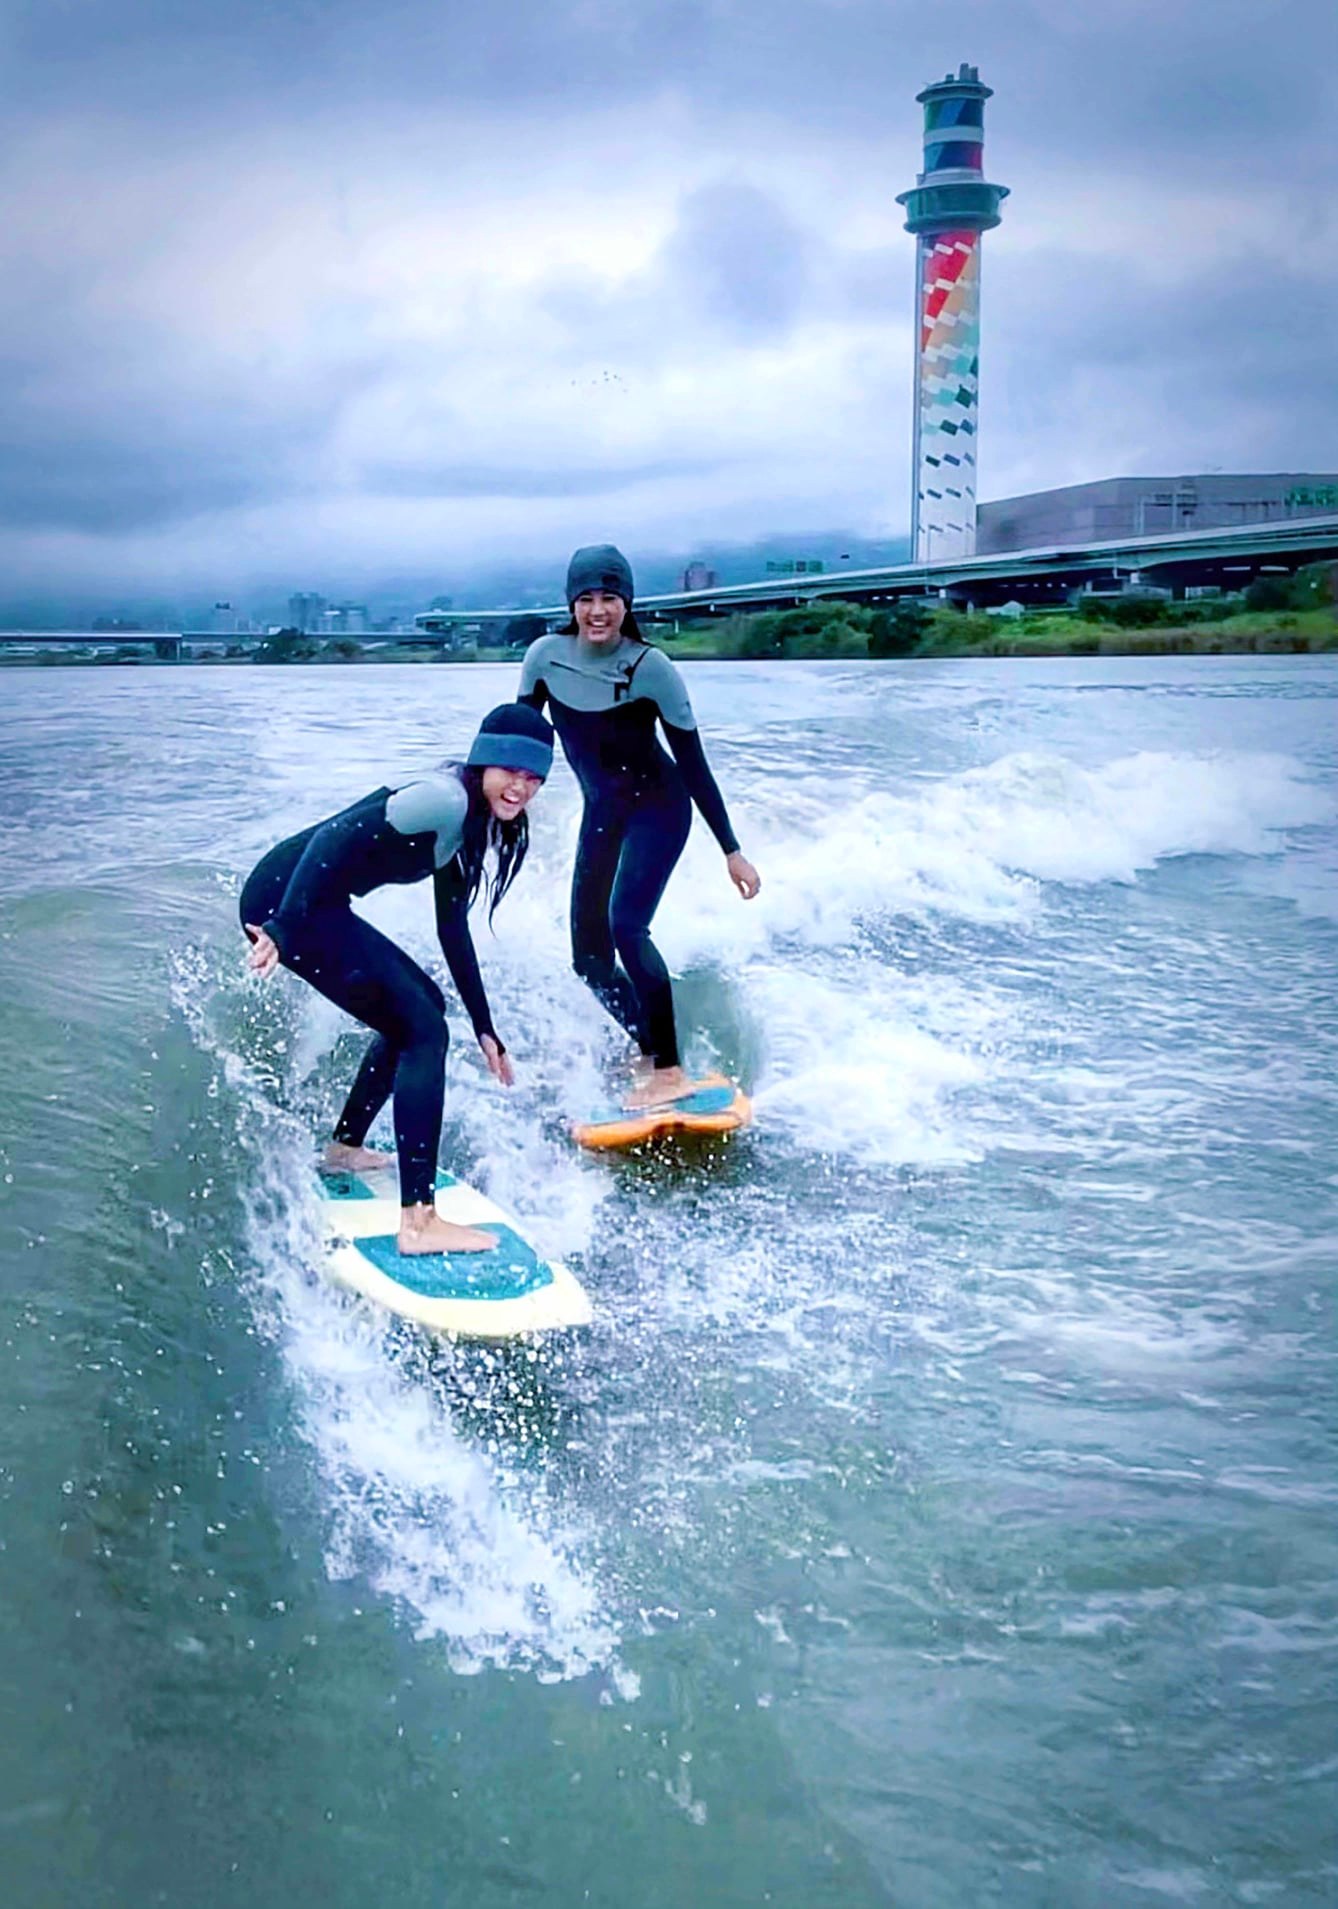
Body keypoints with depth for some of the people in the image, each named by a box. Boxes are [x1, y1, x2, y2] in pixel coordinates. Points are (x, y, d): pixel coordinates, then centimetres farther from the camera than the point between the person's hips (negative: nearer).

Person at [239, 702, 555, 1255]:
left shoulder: (470, 824, 15)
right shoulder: (445, 799, -15)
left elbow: (452, 929, 20)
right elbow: (335, 838, -25)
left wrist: (485, 1029, 21)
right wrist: (285, 930, -35)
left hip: (318, 908, 11)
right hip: (283, 904, -11)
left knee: (422, 1004, 23)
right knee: (424, 1031, -14)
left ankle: (343, 1148, 34)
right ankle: (418, 1222, -19)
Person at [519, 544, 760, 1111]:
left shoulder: (650, 667, -19)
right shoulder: (545, 656, -9)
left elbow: (693, 763, -14)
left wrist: (731, 850, -12)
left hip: (657, 808, -5)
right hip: (600, 813, 5)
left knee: (625, 925, -25)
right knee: (590, 960, 5)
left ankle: (669, 1070, -18)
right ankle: (647, 1051, 26)